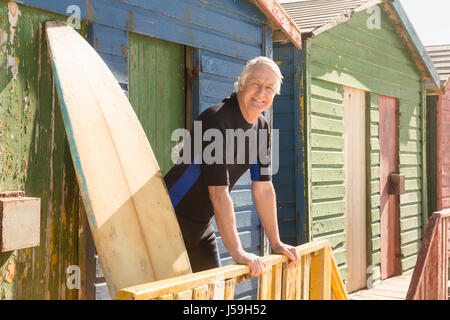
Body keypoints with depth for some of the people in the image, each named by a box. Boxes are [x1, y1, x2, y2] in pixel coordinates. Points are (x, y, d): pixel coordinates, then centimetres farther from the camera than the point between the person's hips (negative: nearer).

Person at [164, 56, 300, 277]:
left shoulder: (261, 128, 4)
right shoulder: (216, 120, -23)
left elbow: (263, 188, 9)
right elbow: (218, 192, -27)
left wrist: (276, 244, 8)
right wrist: (236, 252, -29)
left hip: (203, 225, 9)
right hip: (172, 218, -9)